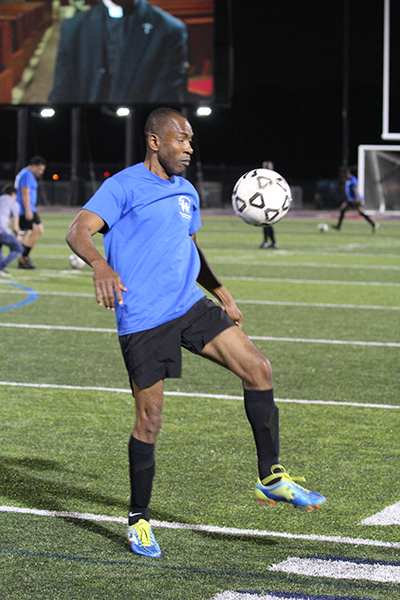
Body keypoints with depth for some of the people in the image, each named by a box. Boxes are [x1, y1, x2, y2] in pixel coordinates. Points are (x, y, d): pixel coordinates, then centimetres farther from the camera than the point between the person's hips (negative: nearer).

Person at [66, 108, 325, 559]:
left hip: (191, 306, 7)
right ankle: (138, 521, 15)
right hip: (143, 319, -7)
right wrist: (100, 264, -39)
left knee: (258, 369, -7)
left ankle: (271, 478, 3)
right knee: (150, 418, -2)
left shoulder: (186, 193, 15)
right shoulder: (124, 186, -7)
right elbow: (78, 231, -19)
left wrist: (223, 296, 25)